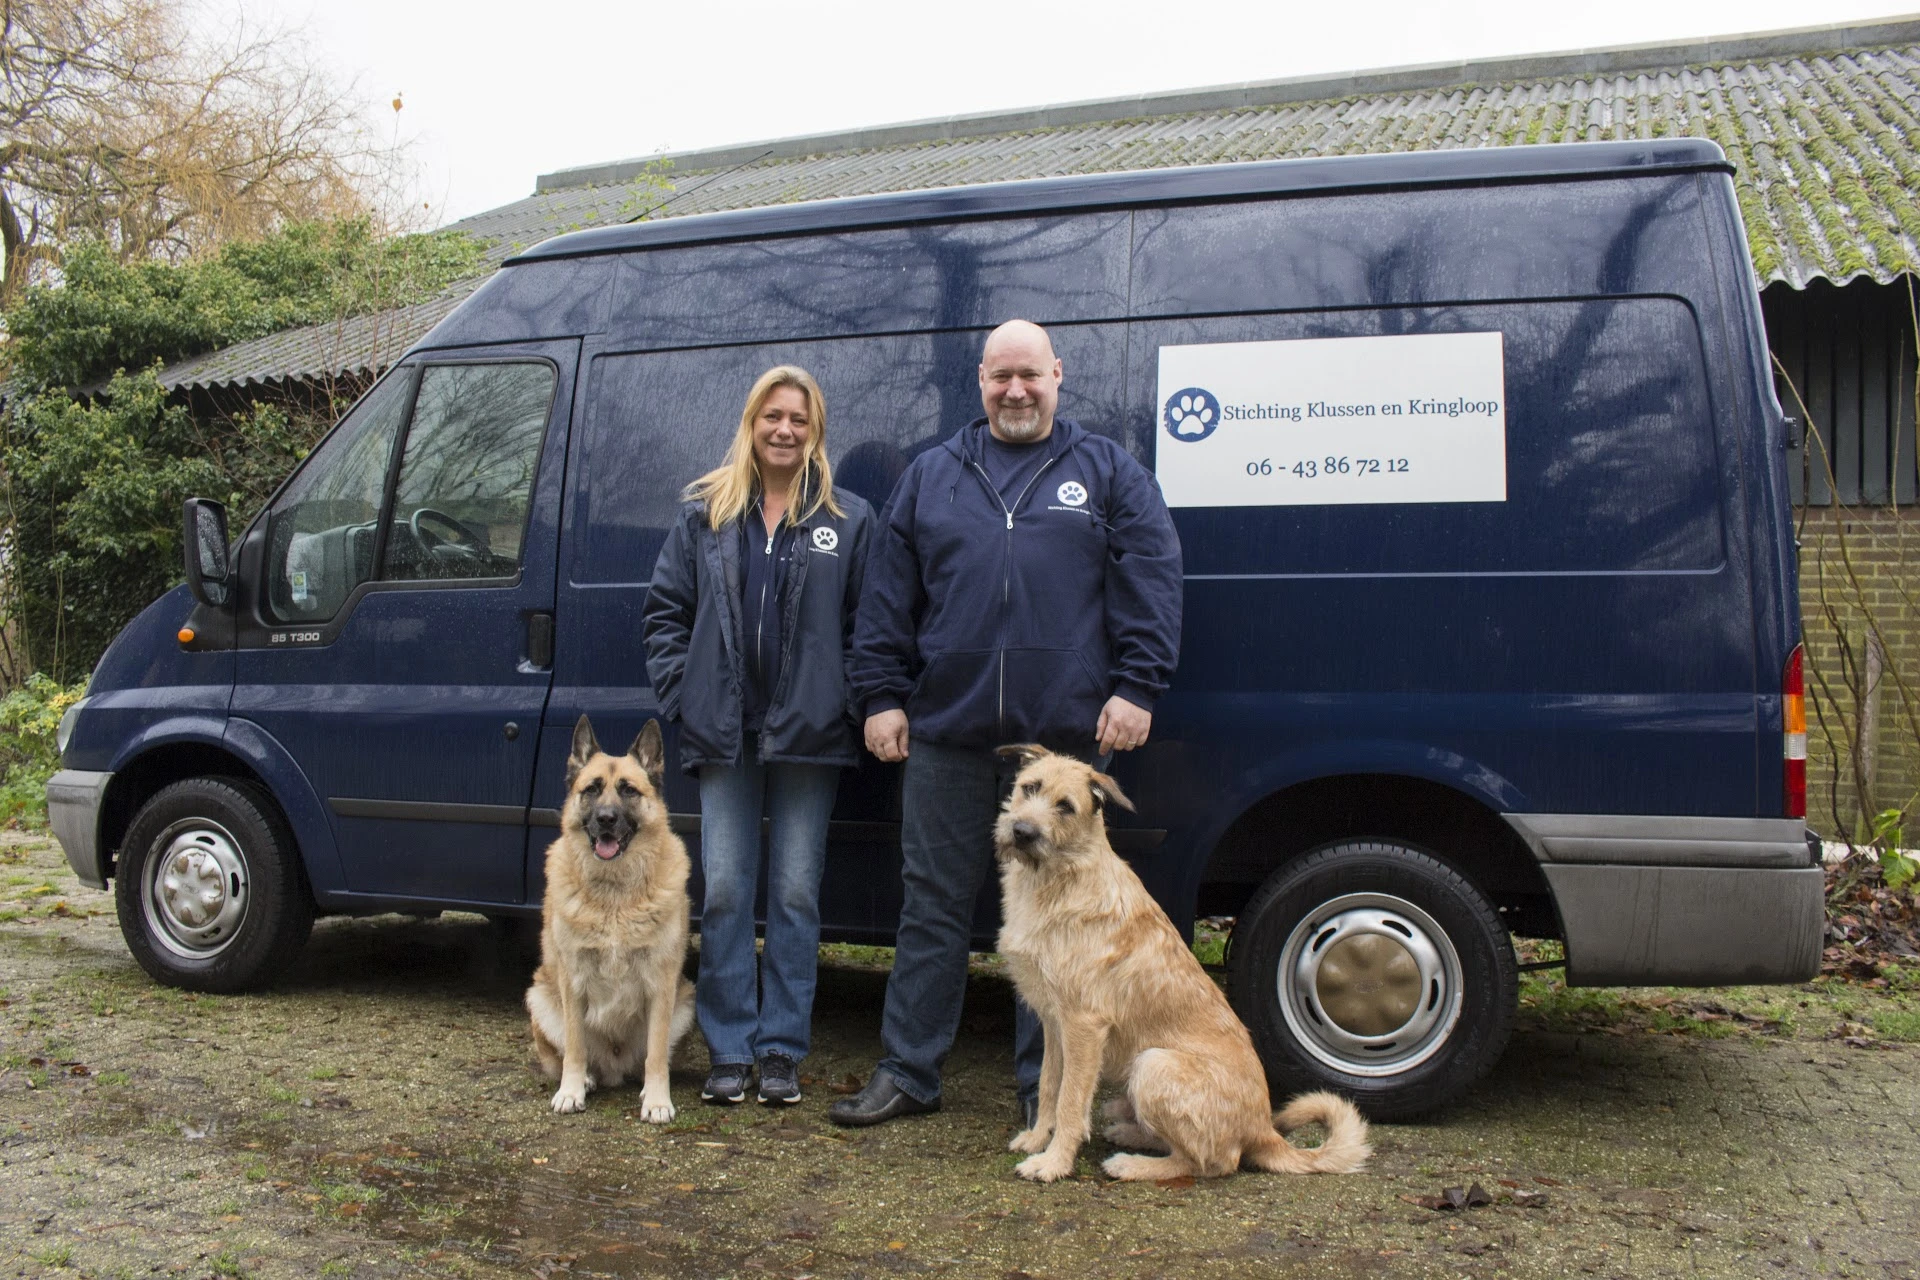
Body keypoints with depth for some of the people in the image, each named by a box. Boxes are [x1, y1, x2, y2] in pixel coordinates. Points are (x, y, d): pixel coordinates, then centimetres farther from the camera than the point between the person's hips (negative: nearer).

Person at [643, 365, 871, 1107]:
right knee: (724, 890, 2)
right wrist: (682, 693, 1)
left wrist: (854, 703, -7)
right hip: (726, 736, 1)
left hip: (809, 736, -1)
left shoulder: (849, 520, 4)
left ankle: (781, 1051, 14)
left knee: (796, 893, 4)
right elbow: (664, 611, 11)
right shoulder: (704, 514, 9)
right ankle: (728, 1051, 12)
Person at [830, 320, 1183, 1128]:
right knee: (933, 906, 8)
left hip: (1064, 731, -1)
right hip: (945, 729, 2)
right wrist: (882, 695, 5)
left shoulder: (1108, 474, 10)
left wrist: (1137, 687, -7)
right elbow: (887, 596, 12)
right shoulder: (929, 478, 15)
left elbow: (1151, 578, 2)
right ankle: (906, 1073, 19)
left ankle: (1046, 1085, 17)